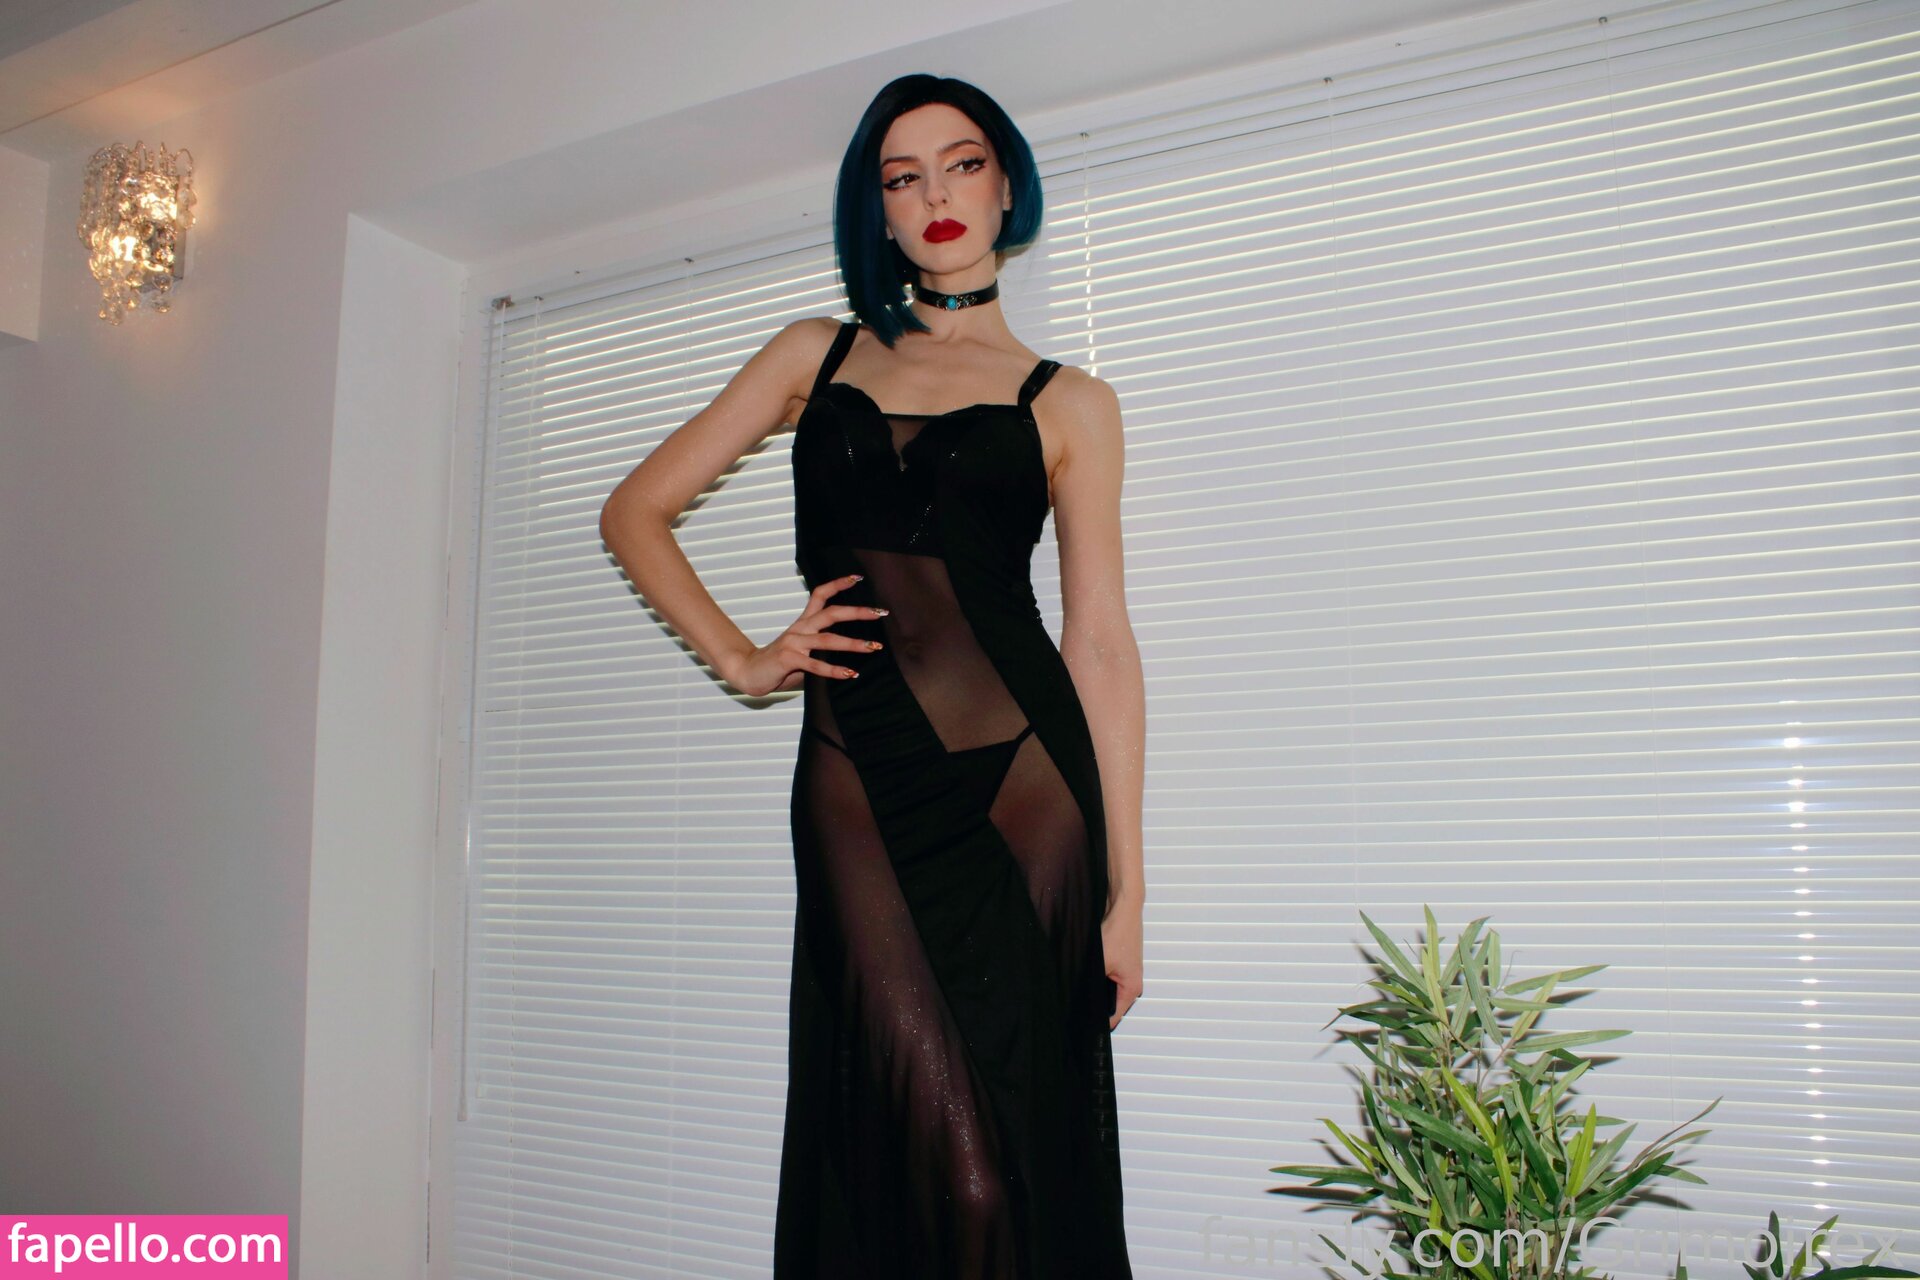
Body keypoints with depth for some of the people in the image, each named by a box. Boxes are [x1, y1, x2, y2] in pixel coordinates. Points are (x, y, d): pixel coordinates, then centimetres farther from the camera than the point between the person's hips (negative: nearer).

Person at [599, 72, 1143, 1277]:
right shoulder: (816, 353, 17)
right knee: (946, 1163, -8)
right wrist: (741, 658, 6)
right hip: (857, 779, 0)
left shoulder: (1068, 401, 11)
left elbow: (1102, 645, 5)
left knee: (1022, 1134, 2)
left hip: (1022, 772, 0)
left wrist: (1126, 886, 1)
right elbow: (638, 511, 18)